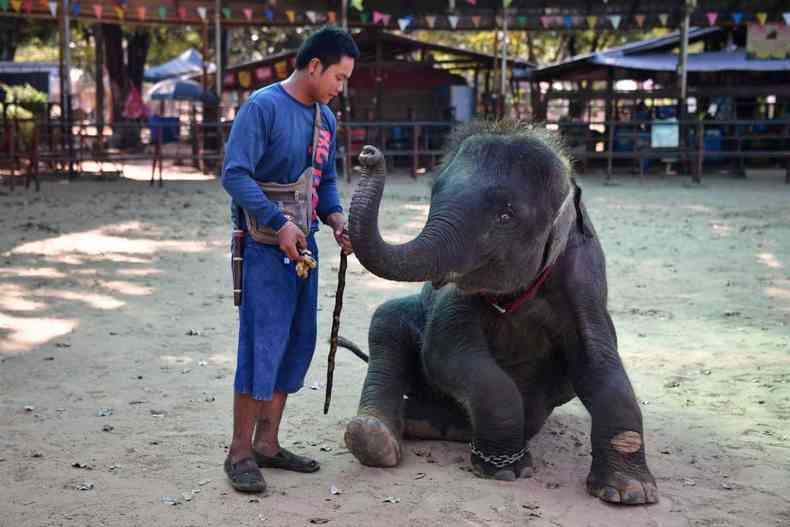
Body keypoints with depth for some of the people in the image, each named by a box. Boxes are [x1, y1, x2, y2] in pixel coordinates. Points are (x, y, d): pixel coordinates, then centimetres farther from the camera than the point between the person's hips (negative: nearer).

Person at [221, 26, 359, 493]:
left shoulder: (325, 119, 12)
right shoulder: (263, 106, -12)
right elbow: (235, 175, -17)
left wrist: (336, 219, 1)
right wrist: (279, 223, -22)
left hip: (303, 244, 8)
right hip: (266, 245, -8)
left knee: (297, 343, 11)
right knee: (262, 344, -8)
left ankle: (267, 442, 22)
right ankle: (240, 453, 3)